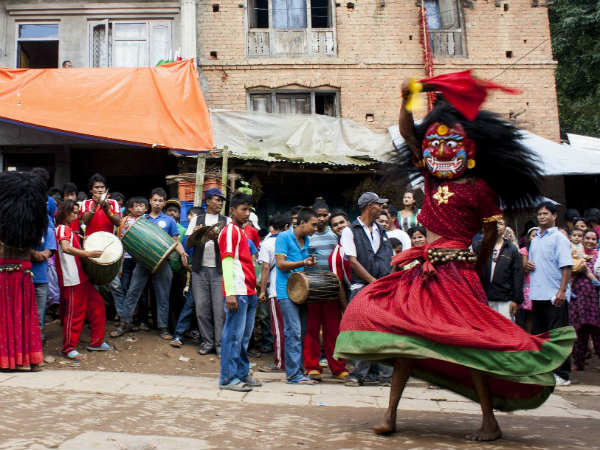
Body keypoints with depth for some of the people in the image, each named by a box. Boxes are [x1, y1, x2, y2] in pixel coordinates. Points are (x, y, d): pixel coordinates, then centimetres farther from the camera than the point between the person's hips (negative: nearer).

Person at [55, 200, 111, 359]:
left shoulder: (68, 230, 20)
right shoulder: (62, 229, -10)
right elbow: (65, 248, -29)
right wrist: (87, 253, -37)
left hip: (82, 277, 10)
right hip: (72, 280, -10)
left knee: (97, 305, 11)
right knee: (74, 313, -4)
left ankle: (96, 342, 20)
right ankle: (69, 349, 7)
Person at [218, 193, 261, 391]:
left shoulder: (241, 231, 21)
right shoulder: (230, 231, -7)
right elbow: (227, 262, -15)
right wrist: (230, 293, -21)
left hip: (249, 292, 9)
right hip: (238, 292, -9)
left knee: (245, 335, 14)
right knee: (234, 334, -5)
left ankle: (242, 374, 22)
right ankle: (227, 378, 1)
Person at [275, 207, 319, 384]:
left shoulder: (306, 240, 16)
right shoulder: (284, 237, -6)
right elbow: (281, 264, -12)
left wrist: (310, 264, 2)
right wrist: (303, 263, -22)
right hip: (287, 291, -7)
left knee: (303, 332, 8)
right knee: (293, 331, -10)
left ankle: (299, 371, 15)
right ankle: (294, 374, -5)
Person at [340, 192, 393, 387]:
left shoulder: (381, 232, 22)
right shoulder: (350, 231, 5)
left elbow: (390, 261, 21)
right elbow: (353, 262, -5)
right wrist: (374, 282, -10)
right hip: (362, 288, -4)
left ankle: (384, 374, 7)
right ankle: (360, 373, 1)